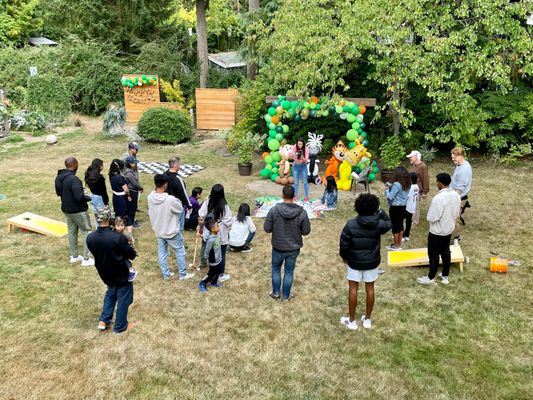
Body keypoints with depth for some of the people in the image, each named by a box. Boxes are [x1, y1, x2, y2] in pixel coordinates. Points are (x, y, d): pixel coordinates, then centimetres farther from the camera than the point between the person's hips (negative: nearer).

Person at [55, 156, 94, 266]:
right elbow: (80, 197, -29)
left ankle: (74, 256, 28)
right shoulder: (73, 179, -27)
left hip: (67, 209, 9)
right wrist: (89, 198, -11)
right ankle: (86, 259, 4)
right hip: (78, 210, -9)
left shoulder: (59, 177, 2)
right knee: (86, 232, 2)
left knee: (72, 232, 18)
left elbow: (58, 192, 14)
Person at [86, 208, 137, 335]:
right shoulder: (117, 237, -31)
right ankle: (120, 326, 29)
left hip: (105, 274, 5)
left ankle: (103, 321, 32)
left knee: (110, 294, 31)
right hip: (121, 275, -5)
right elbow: (132, 255, -18)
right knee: (123, 299, 16)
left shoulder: (90, 238, -15)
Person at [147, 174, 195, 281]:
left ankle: (166, 274, 32)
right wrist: (176, 200, 2)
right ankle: (183, 274, 25)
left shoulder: (150, 197, -13)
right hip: (171, 231, -5)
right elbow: (180, 209, -14)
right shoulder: (170, 199, -31)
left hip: (158, 230, 5)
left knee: (162, 252, 19)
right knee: (180, 251, 14)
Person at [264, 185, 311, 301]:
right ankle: (286, 295, 32)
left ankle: (276, 292, 35)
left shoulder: (274, 210, -20)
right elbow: (306, 231, -8)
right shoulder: (302, 212, -18)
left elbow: (267, 228, -13)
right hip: (294, 248, 0)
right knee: (289, 272, 18)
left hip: (278, 247, 0)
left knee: (276, 269, 24)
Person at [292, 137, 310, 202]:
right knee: (296, 182, 5)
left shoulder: (306, 149, -17)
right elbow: (294, 158, -14)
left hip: (303, 166, -1)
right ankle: (295, 196, 17)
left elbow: (306, 160, -18)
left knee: (305, 182, 2)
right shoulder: (294, 148, -16)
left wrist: (302, 158, -39)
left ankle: (307, 197, 12)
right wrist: (295, 155, -36)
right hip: (296, 166, 1)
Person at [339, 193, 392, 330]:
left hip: (354, 262, -2)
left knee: (353, 289, 10)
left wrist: (344, 256, 5)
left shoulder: (351, 224, -19)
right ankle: (367, 319, 28)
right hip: (372, 262, 2)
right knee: (370, 289, 15)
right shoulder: (379, 224, -15)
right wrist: (380, 211, 8)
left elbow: (343, 244, -13)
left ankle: (351, 321, 20)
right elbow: (389, 224, 10)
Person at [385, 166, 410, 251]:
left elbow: (390, 197, -20)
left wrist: (387, 190, -3)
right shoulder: (406, 184, 4)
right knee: (400, 225, 16)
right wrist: (391, 187, 8)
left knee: (395, 226, 3)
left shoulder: (397, 184, -22)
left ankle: (395, 246, 12)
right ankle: (399, 243, 28)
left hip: (395, 208, -8)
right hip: (403, 207, 8)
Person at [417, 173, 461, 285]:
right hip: (449, 229, 7)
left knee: (434, 255, 7)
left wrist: (430, 213, -6)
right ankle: (445, 276, 32)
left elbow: (432, 217, -27)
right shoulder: (456, 195, -5)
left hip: (437, 231, -7)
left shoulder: (438, 198, -30)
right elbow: (457, 213, 7)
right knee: (446, 252, 20)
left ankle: (430, 278, 21)